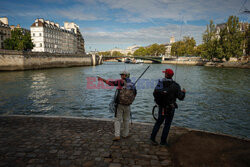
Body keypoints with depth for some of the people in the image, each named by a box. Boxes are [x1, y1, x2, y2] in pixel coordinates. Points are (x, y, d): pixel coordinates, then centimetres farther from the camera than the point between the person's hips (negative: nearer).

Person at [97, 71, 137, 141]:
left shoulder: (121, 82, -10)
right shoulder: (133, 85, 2)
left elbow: (111, 83, -15)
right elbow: (134, 95, 12)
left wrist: (102, 79, -7)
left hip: (119, 104, -3)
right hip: (127, 105, 3)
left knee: (117, 120, 4)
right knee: (126, 120, 17)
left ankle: (117, 136, -3)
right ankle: (125, 134, 27)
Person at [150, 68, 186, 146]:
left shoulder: (160, 83, -7)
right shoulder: (175, 86, -11)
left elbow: (155, 94, -6)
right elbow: (181, 97, -7)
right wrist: (183, 92, 13)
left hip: (161, 107, 2)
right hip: (170, 108, -2)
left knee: (159, 122, 18)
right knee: (167, 124, 10)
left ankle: (152, 138, 18)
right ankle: (163, 141, 18)